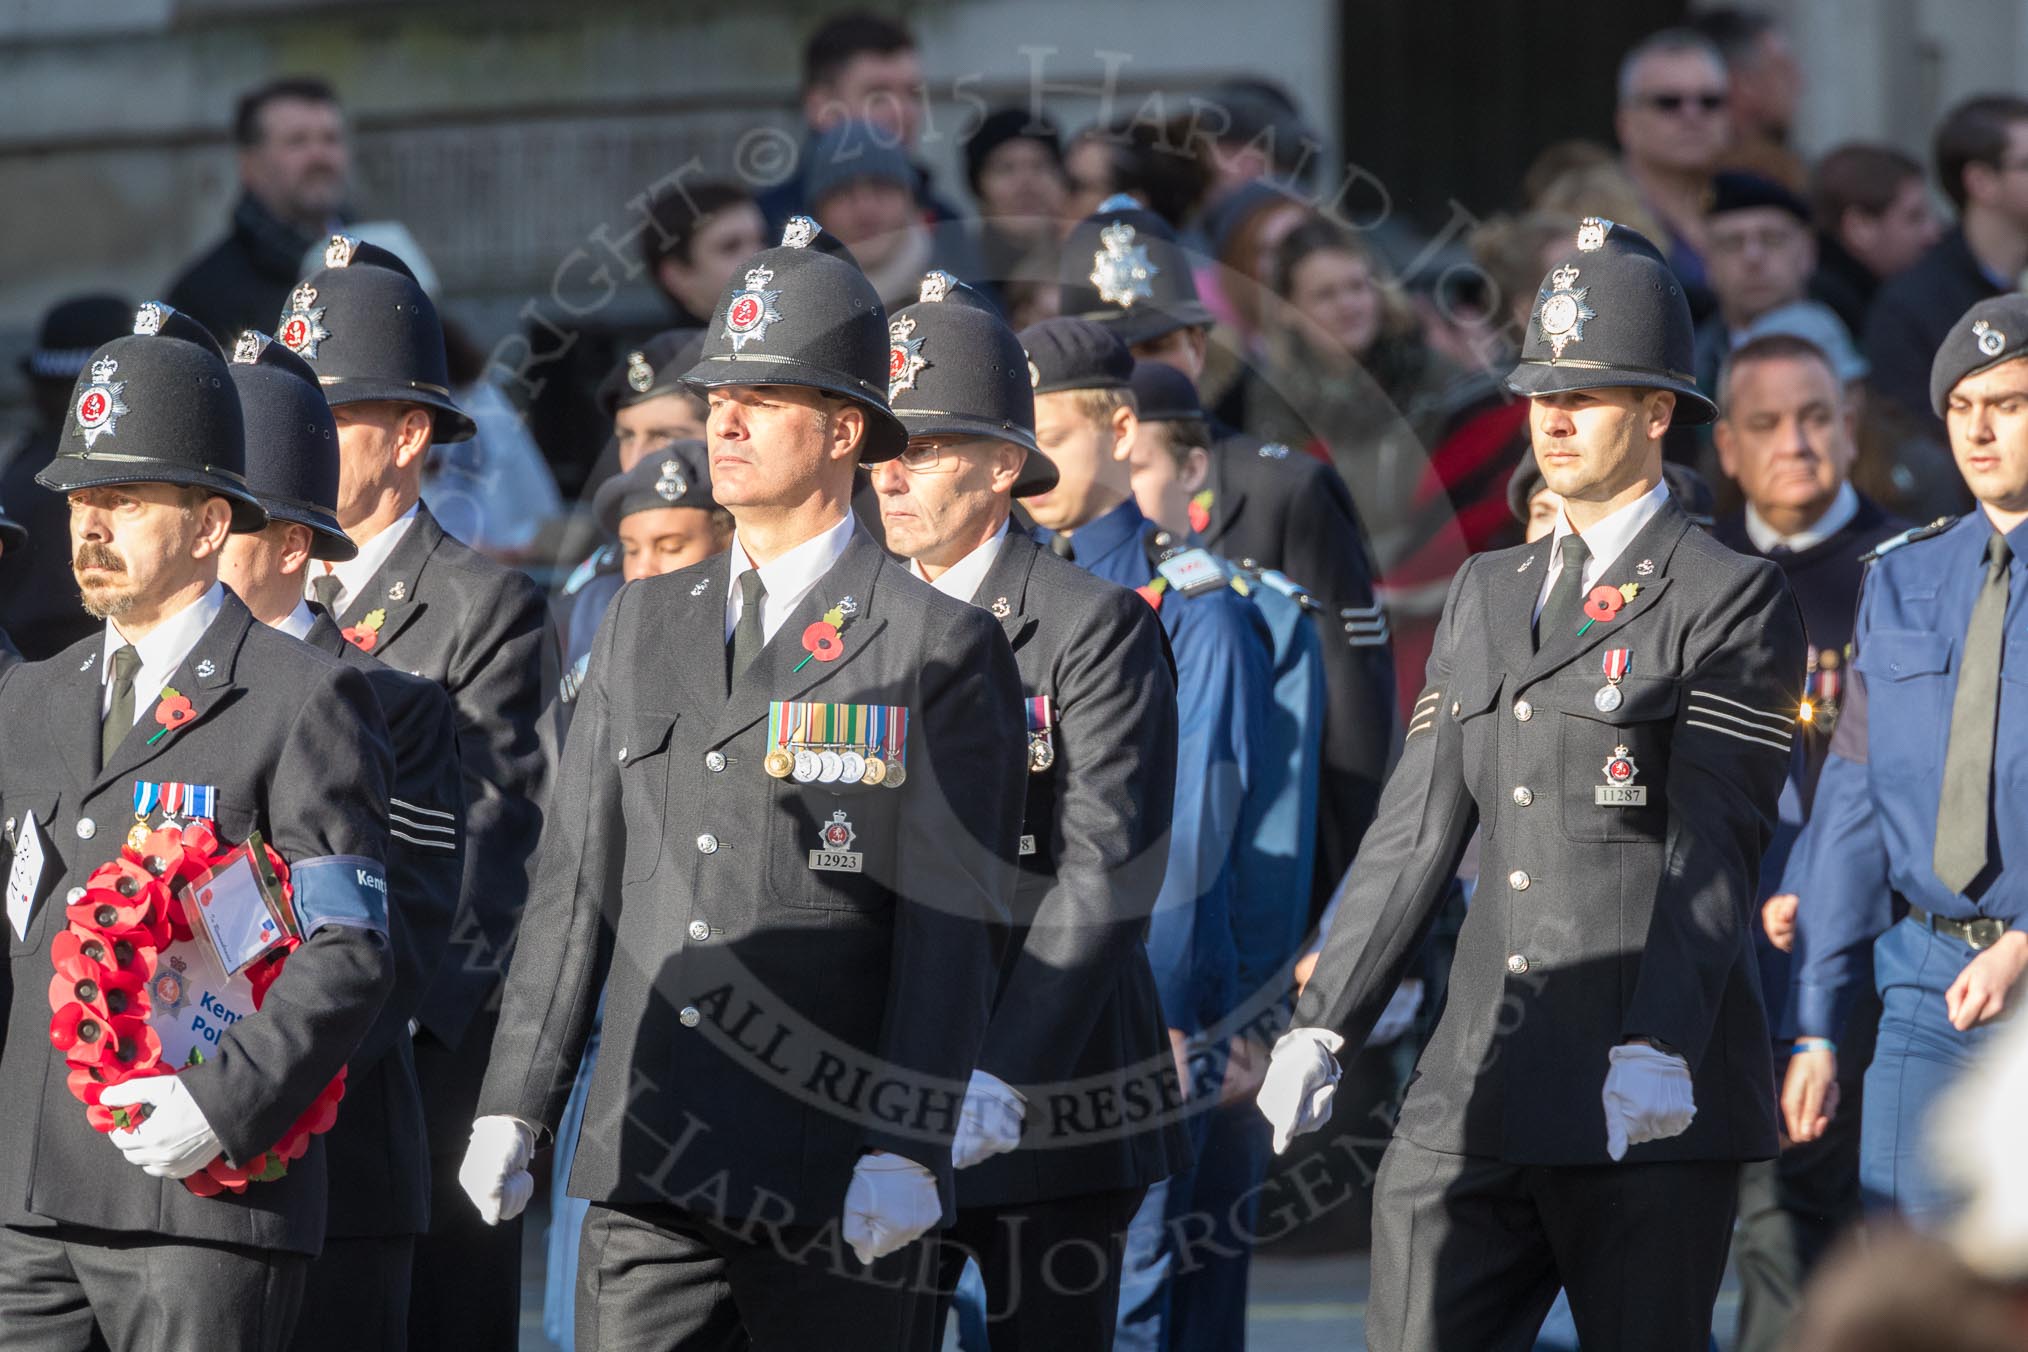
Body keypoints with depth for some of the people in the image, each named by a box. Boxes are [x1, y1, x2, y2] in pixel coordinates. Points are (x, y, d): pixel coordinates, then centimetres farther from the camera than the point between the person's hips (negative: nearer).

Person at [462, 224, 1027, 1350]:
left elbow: (952, 927, -8)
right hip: (650, 1163, 4)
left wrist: (907, 1150, -16)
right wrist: (511, 1106, 9)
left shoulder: (939, 647, -2)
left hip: (831, 1180, -4)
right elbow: (578, 881, 15)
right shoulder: (644, 623, 15)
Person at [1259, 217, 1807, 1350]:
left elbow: (1711, 850, -12)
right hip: (1480, 1087, 6)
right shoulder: (1488, 596, 18)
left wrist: (1658, 1046, -23)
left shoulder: (1732, 600, -2)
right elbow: (1416, 831, 17)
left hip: (1652, 1093, -6)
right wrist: (1324, 1024, 9)